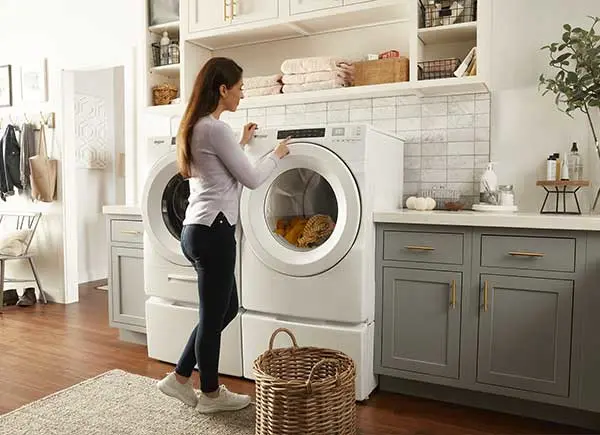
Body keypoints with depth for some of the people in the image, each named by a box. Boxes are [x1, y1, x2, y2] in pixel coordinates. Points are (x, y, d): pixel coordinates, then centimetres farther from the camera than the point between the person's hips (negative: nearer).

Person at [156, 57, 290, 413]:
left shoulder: (196, 126, 14)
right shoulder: (216, 129, -16)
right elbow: (252, 179, -11)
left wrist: (242, 143, 25)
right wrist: (277, 155, 5)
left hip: (199, 229, 10)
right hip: (212, 232, -10)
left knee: (226, 307, 20)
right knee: (213, 315, 6)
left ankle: (180, 378, 29)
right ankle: (210, 394, 26)